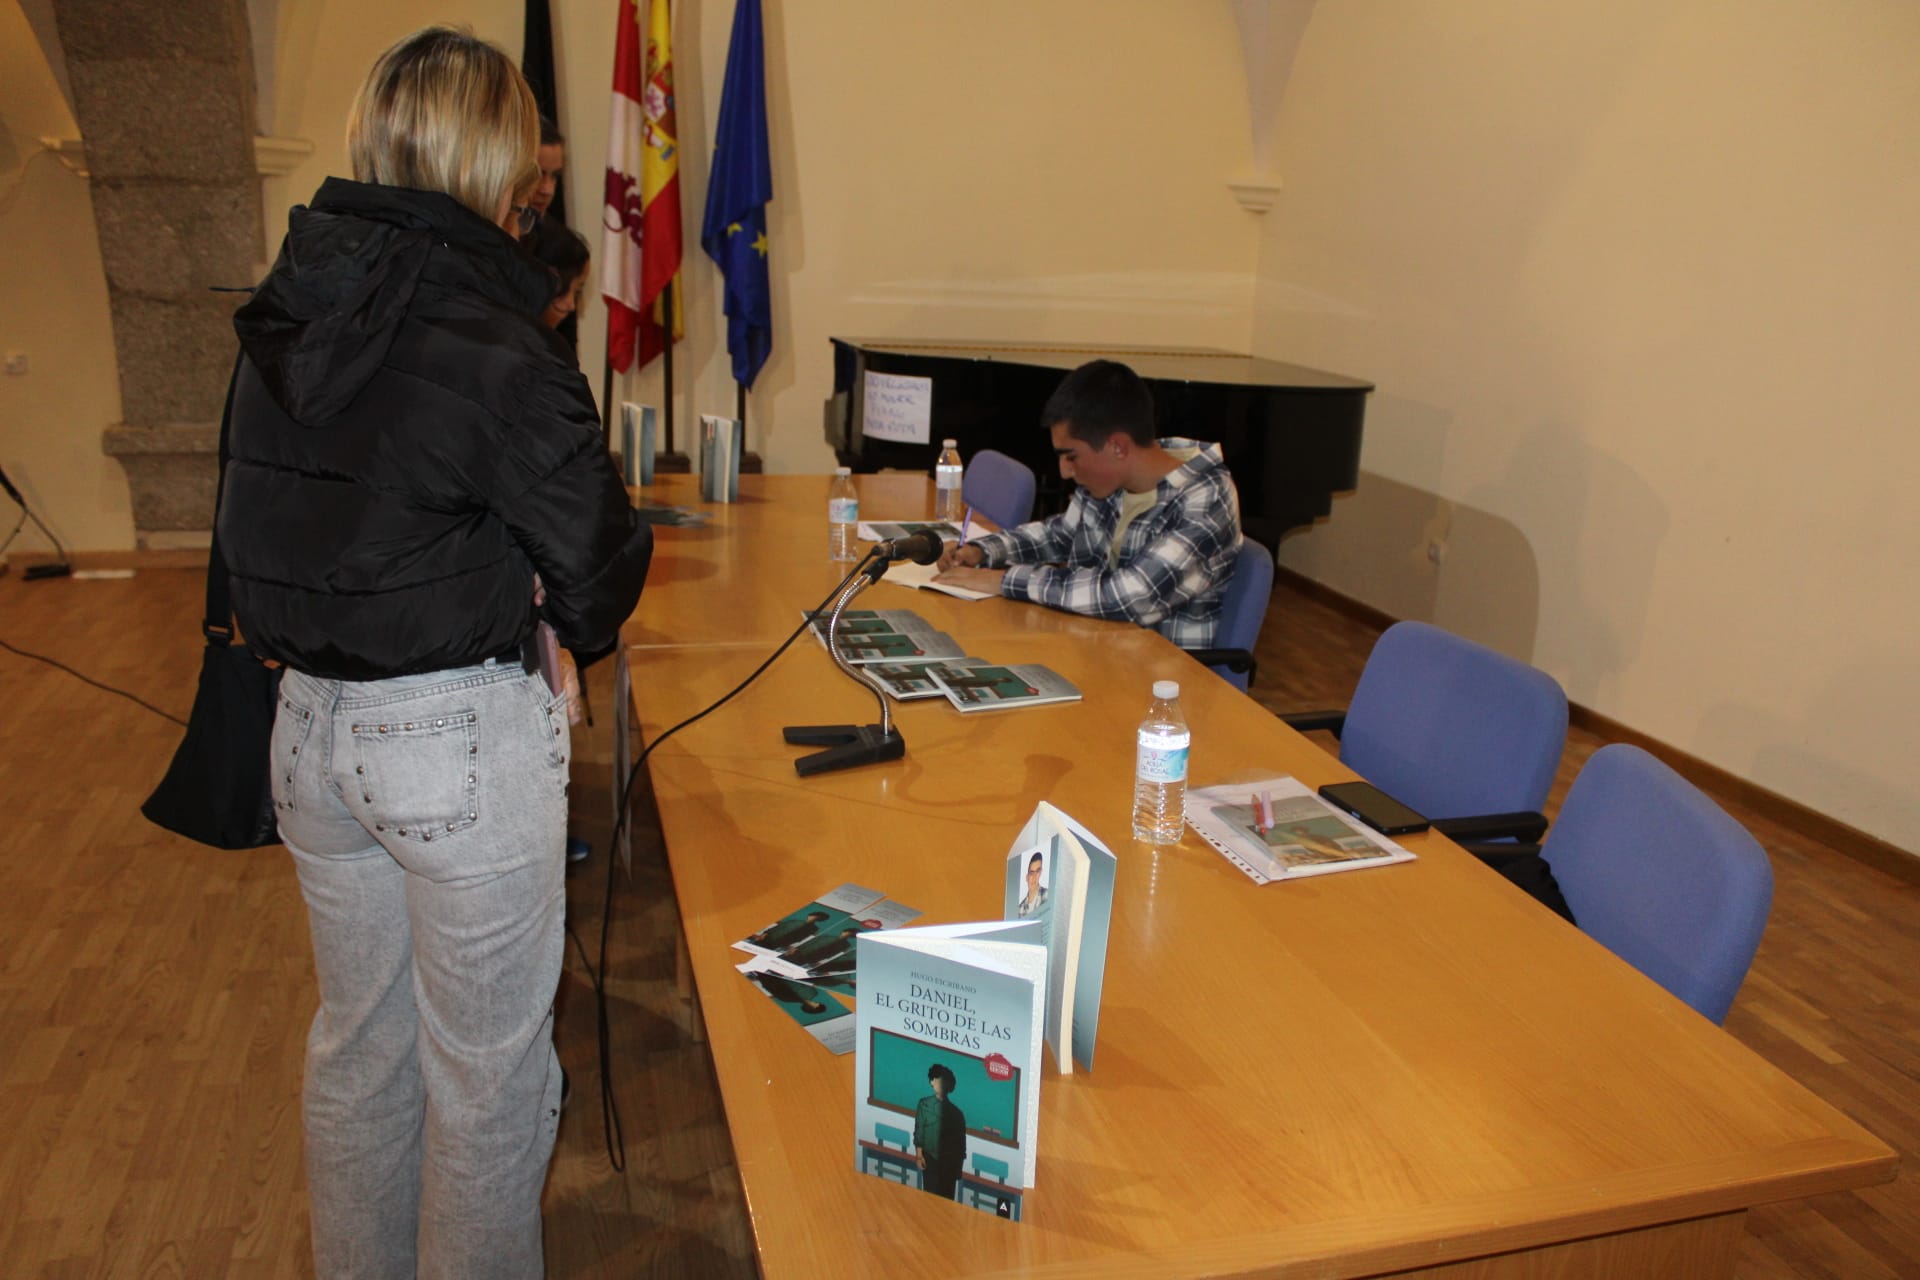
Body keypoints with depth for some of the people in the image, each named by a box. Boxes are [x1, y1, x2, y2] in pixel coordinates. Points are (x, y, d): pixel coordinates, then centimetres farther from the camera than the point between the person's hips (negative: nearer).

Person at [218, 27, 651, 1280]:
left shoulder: (283, 320, 2)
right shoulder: (497, 348, -20)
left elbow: (265, 527, 7)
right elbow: (597, 561, -16)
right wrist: (580, 624, 5)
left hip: (309, 721, 8)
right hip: (465, 738, -7)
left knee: (358, 1039, 25)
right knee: (487, 1069, 11)